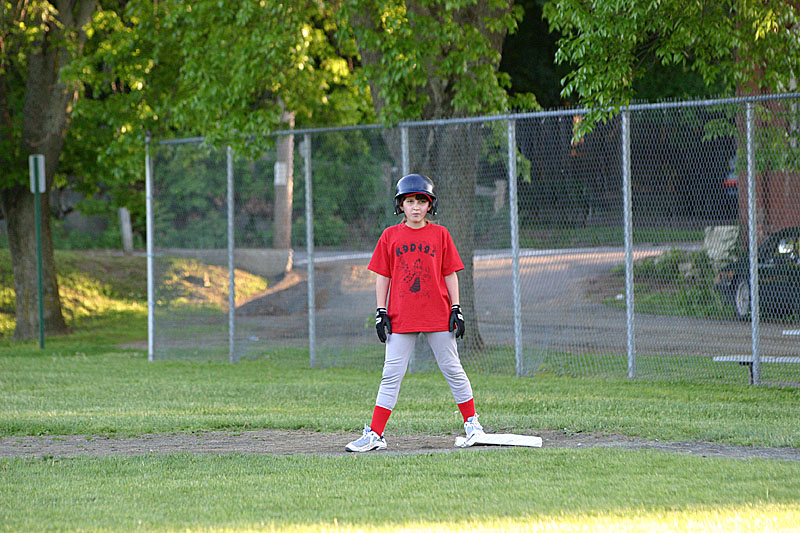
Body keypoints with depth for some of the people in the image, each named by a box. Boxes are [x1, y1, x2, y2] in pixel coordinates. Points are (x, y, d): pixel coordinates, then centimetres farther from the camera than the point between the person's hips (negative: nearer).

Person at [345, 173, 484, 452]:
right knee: (392, 375, -2)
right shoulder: (390, 236, 5)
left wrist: (456, 309, 0)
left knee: (453, 370, 4)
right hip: (401, 318, 0)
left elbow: (450, 274, 6)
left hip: (438, 316, 0)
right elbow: (382, 276, 8)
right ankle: (374, 435, -2)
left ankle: (472, 424, 15)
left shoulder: (440, 234, 4)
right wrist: (381, 312, 1)